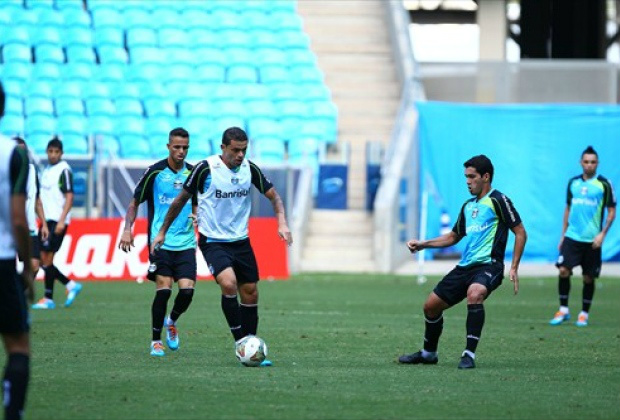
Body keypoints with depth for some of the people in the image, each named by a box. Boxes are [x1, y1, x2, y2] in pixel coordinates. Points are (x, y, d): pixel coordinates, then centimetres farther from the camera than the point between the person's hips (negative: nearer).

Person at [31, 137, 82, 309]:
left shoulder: (64, 170, -9)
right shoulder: (46, 170, 16)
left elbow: (69, 197, -13)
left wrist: (62, 221, -20)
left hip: (57, 220, -8)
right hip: (46, 219, 8)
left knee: (47, 258, -8)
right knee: (43, 260, 6)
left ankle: (48, 299, -3)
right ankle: (71, 285, 17)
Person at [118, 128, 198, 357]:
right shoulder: (155, 172, -2)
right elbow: (135, 202, 5)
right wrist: (127, 228, -7)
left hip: (186, 243, 3)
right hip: (160, 242, -3)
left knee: (187, 290, -9)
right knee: (163, 289, -12)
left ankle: (172, 321, 24)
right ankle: (156, 340, 3)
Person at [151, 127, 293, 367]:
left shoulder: (249, 169, -2)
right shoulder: (205, 169, -13)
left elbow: (273, 195, 10)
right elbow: (182, 199, -1)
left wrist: (282, 223, -8)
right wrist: (162, 232, 4)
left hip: (240, 241, 5)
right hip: (212, 241, -5)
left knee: (250, 294, 6)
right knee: (229, 283, -28)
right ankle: (240, 342, -17)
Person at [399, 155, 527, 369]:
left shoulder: (497, 200, -4)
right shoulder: (468, 206, 19)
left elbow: (520, 232, -6)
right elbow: (453, 237, 31)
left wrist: (514, 267, -13)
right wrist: (423, 244, 20)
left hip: (489, 265, -8)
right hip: (465, 266, 8)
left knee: (474, 293, -39)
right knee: (431, 305, 9)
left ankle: (469, 354, -34)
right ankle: (429, 353, 31)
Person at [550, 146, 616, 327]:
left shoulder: (604, 185, -3)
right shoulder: (573, 183, 9)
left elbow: (611, 212, 0)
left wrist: (602, 234, -11)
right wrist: (563, 234, 15)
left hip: (592, 240, -3)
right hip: (572, 237, 3)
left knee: (588, 278, 3)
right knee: (563, 270, -11)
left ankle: (584, 314, 16)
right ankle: (563, 310, 0)